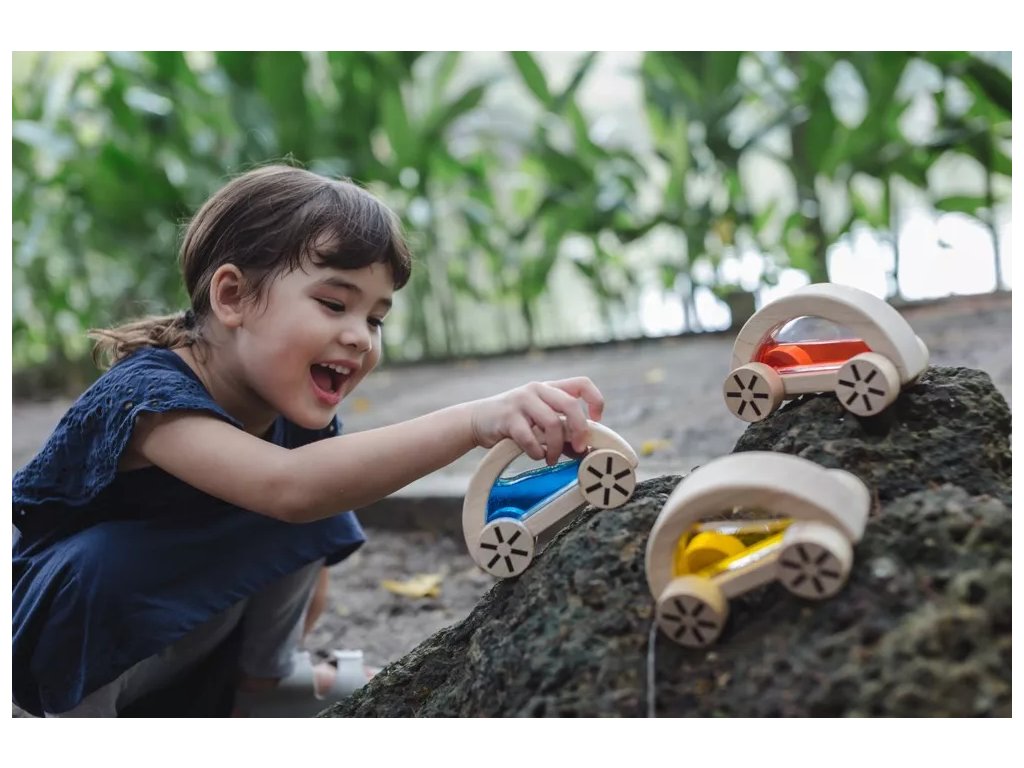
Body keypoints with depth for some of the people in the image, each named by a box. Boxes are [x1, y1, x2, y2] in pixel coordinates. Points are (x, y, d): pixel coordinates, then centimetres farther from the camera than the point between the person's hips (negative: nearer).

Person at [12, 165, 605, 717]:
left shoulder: (299, 413, -14)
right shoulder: (152, 397, -36)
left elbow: (313, 551, 2)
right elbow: (288, 487, -55)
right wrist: (473, 422, -61)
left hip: (194, 628, 6)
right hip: (64, 631, -5)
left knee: (322, 520, -13)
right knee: (107, 562, -37)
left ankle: (264, 674, 8)